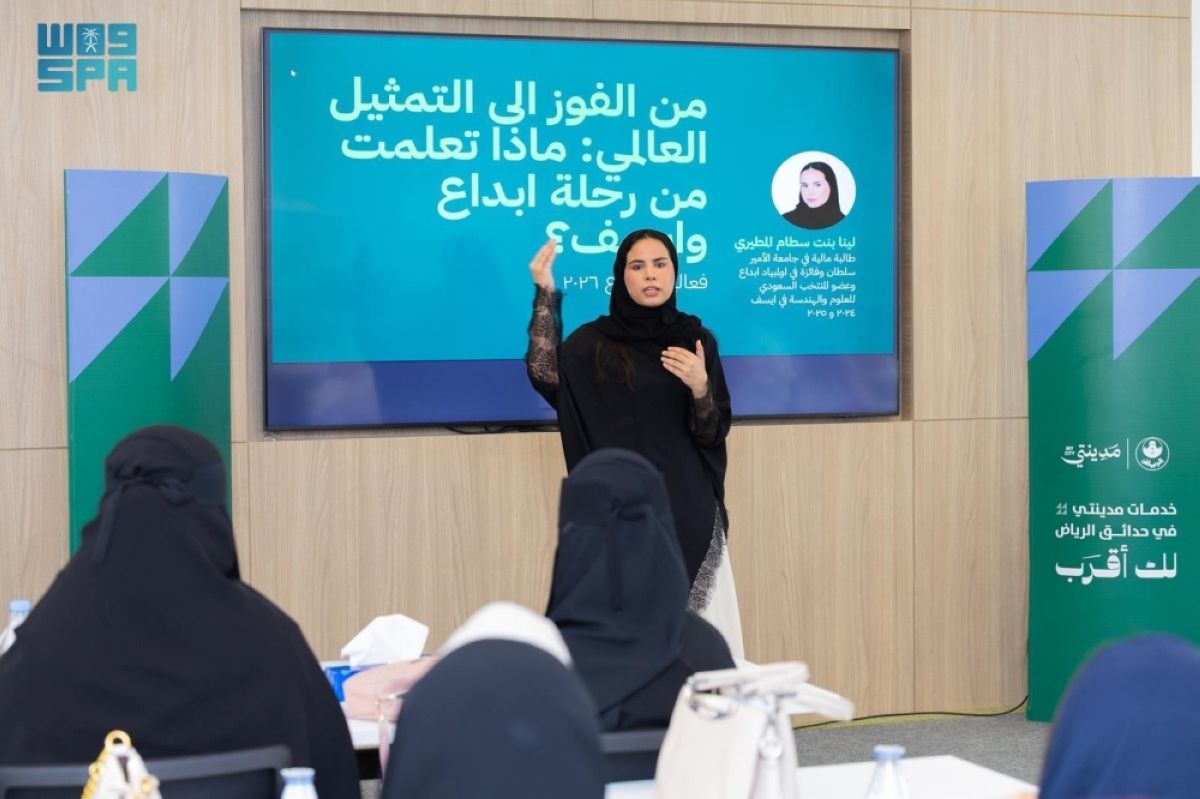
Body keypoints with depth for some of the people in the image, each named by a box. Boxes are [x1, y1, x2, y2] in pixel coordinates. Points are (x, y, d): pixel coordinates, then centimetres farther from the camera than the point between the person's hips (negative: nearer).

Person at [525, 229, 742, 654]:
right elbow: (545, 375, -16)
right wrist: (546, 294, -19)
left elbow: (713, 433, 3)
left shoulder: (697, 339, 8)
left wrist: (700, 387, -17)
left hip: (688, 507, 2)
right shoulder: (595, 340, 3)